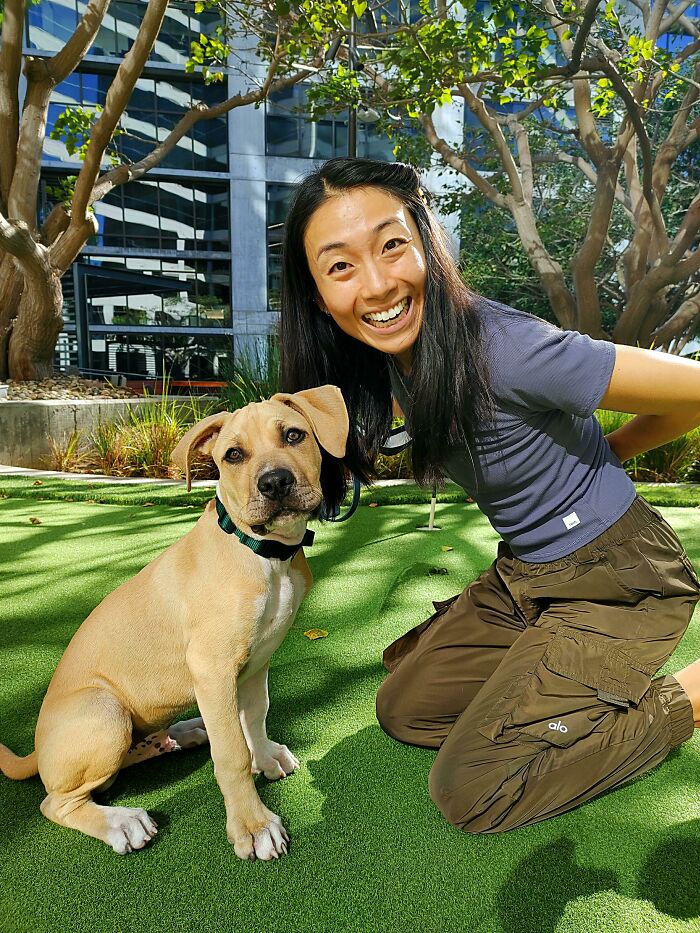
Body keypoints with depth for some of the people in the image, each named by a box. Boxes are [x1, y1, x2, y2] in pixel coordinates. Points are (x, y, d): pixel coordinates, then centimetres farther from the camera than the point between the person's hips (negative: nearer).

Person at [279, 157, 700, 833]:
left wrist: (609, 450, -3)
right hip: (521, 574, 7)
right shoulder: (391, 355, -6)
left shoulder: (501, 346, -31)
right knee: (404, 709, 11)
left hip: (616, 580, -7)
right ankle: (575, 685, 22)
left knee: (468, 791, -7)